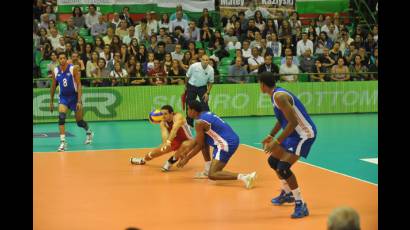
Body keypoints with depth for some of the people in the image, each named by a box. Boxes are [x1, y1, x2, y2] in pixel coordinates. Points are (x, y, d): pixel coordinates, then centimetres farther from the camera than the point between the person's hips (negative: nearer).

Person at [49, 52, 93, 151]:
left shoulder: (73, 69, -14)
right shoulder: (55, 71, -4)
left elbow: (79, 85, -15)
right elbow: (53, 87, 9)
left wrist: (79, 101, -22)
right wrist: (51, 102, 12)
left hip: (74, 96, -2)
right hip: (63, 97, 2)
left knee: (79, 121, 8)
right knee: (61, 117, -22)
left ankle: (89, 132, 41)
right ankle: (63, 142, -21)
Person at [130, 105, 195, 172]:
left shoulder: (178, 117, -32)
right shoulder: (163, 123, -17)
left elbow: (174, 130, -49)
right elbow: (164, 133, -34)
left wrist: (168, 142, -64)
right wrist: (165, 143, -57)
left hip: (187, 141, -5)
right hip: (175, 141, 5)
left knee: (185, 145, -39)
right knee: (157, 151, 6)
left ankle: (170, 162, -24)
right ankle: (143, 160, 36)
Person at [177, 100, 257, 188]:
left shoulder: (199, 122, -9)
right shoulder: (207, 114, 18)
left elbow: (200, 145, -3)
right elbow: (198, 140, 27)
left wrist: (187, 159, 8)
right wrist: (187, 155, 30)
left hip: (227, 144, -10)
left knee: (212, 175, -12)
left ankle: (244, 177, -27)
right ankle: (208, 171, 26)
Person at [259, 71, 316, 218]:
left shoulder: (279, 96, -23)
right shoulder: (276, 95, 8)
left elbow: (293, 122, -28)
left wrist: (277, 141, -26)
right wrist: (271, 136, 21)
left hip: (304, 134, -11)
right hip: (294, 133, 11)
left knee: (283, 167, -19)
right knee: (273, 160, 20)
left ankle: (301, 205, -9)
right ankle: (287, 193, 38)